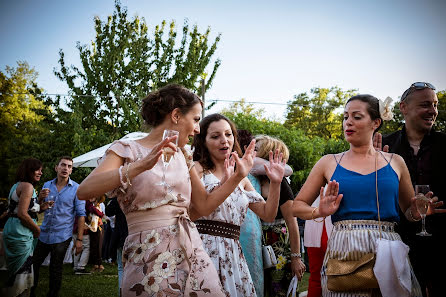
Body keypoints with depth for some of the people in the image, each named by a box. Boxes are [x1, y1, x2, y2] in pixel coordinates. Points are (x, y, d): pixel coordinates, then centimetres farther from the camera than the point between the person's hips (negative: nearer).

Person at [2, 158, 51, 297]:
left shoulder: (17, 185, 17)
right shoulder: (27, 186, -13)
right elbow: (22, 214, -20)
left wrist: (39, 208, 12)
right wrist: (37, 229, -7)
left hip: (12, 229, 10)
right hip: (20, 233, -10)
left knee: (16, 271, 14)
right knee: (23, 271, -6)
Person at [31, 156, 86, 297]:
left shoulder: (77, 189, -5)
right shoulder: (47, 185, 6)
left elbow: (81, 215, -6)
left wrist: (79, 239, -10)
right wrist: (40, 198, -9)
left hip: (62, 236, -4)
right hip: (43, 234, 4)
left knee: (55, 269, 7)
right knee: (33, 264, 9)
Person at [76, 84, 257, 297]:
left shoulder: (182, 156, 15)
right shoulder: (127, 150, -2)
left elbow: (204, 205, 18)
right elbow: (84, 191, -18)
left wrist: (238, 177, 8)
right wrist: (141, 166, -27)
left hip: (191, 253, 5)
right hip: (148, 259, -5)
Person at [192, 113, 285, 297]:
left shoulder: (240, 179, 17)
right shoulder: (197, 169, -1)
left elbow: (267, 215, 15)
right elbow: (191, 212, -17)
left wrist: (276, 183, 2)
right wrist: (224, 184, -25)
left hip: (232, 253, 6)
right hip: (205, 249, -5)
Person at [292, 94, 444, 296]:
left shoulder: (395, 162, 11)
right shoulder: (329, 163, 8)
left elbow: (409, 211, 19)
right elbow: (297, 206, 10)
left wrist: (419, 210, -4)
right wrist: (319, 212, -10)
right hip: (344, 249, -1)